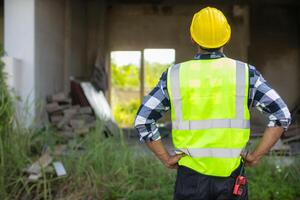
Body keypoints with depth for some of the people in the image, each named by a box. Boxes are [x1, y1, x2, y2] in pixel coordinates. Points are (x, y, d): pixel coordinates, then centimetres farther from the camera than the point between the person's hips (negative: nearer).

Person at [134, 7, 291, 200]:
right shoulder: (245, 73, -2)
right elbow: (282, 115, -5)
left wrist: (166, 158, 3)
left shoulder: (174, 75, -1)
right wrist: (255, 156, -1)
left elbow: (143, 120, -1)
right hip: (231, 176, 0)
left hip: (190, 174, 0)